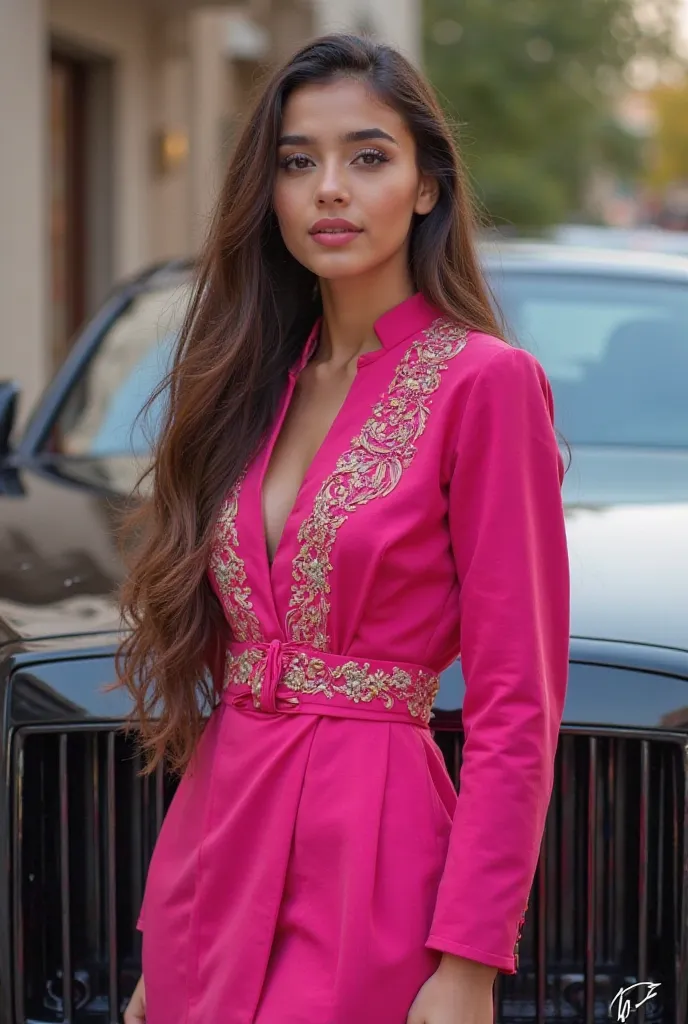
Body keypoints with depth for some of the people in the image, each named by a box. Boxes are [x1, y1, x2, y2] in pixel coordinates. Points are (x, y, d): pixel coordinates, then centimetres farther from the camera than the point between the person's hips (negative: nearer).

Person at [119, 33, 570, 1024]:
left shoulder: (482, 381, -9)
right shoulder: (258, 383, 10)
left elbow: (516, 706, -12)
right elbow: (209, 663, 11)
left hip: (371, 856, -6)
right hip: (213, 840, 6)